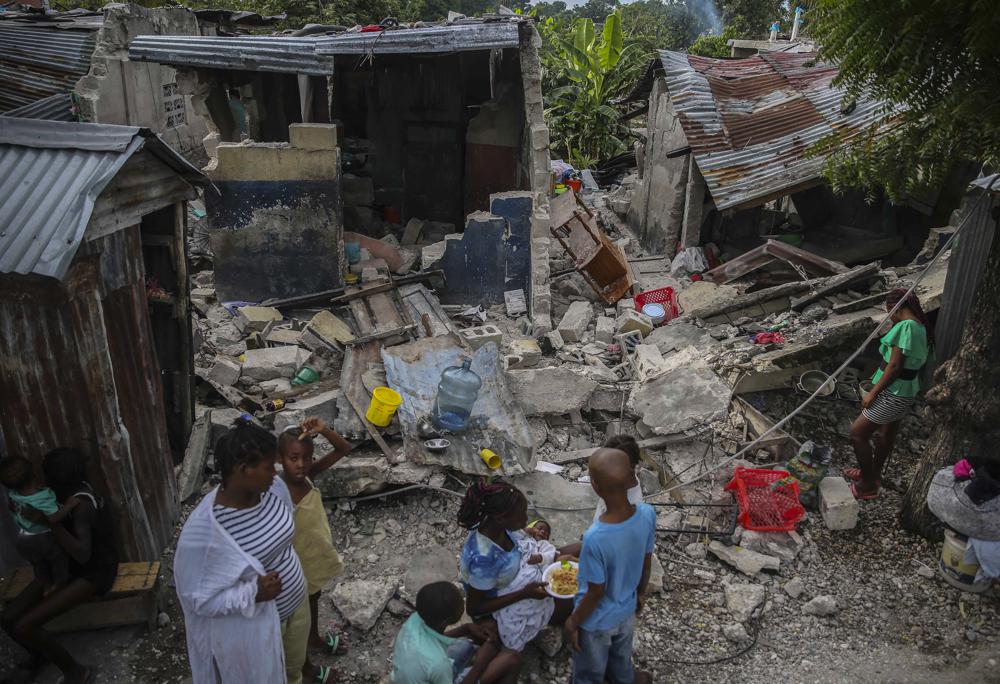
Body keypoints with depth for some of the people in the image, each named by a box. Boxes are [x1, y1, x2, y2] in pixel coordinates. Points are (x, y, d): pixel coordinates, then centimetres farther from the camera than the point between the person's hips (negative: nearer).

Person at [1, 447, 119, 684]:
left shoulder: (81, 504, -29)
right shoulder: (72, 490, -4)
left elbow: (83, 554, -39)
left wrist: (48, 521, -38)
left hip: (94, 571, -8)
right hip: (69, 563, 8)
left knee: (23, 625, -19)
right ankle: (40, 655, 29)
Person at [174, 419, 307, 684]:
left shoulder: (273, 488, -15)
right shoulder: (205, 528, -34)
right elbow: (196, 597, -24)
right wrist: (252, 593, -33)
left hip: (296, 602, 6)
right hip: (256, 625, -5)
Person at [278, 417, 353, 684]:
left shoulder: (308, 474, -16)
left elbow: (344, 449, -14)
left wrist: (323, 430, -30)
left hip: (315, 557, 6)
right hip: (297, 565, -6)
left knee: (313, 600, 32)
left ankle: (315, 638, 60)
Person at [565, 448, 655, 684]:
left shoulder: (596, 538, -41)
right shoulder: (647, 514, -24)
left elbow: (596, 592, -24)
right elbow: (647, 563, -6)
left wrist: (573, 621, -6)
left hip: (596, 621, -5)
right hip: (627, 610, 5)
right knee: (621, 656, 35)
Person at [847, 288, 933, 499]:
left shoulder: (905, 326, -23)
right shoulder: (921, 327, 7)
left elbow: (895, 366, -24)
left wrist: (872, 393, -18)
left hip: (893, 393, -10)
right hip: (905, 392, 10)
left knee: (857, 432, -2)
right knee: (886, 433, 24)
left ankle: (868, 485, 8)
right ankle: (873, 473, 43)